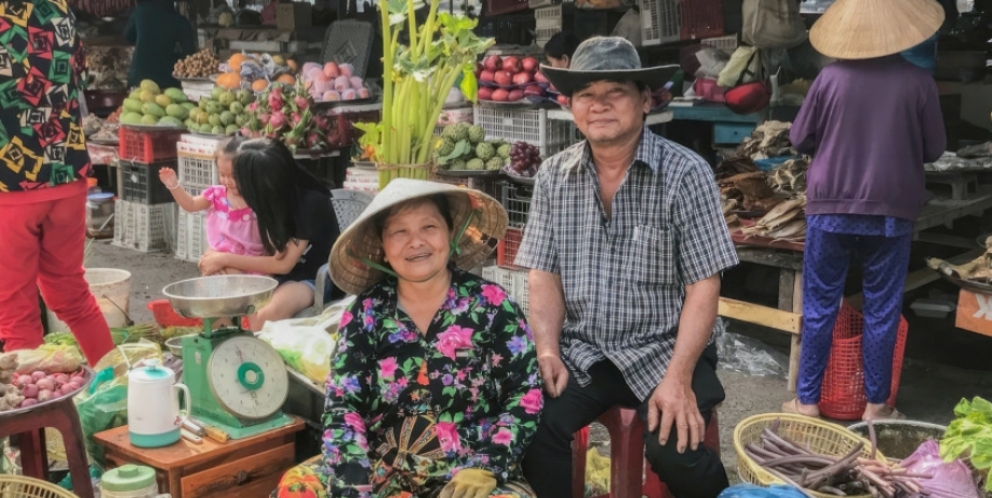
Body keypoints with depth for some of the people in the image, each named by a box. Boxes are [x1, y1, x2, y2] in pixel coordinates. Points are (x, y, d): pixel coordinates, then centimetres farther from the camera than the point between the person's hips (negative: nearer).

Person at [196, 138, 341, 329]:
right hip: (280, 276, 7)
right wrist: (221, 258, -11)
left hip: (315, 280, -7)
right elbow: (270, 254, 4)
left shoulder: (311, 203, -23)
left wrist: (226, 260, -15)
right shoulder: (274, 199, -3)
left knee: (267, 315, -35)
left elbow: (283, 263, -20)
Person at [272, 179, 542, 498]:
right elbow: (342, 406, -3)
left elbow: (526, 394, -2)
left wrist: (485, 467, -13)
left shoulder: (491, 304, -2)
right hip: (383, 470, 2)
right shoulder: (366, 313, 2)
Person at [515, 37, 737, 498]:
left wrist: (678, 377, -20)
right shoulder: (553, 177, 3)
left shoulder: (686, 174, -9)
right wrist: (547, 350, -12)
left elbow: (703, 287, -10)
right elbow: (545, 275, 4)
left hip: (663, 351, -2)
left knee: (675, 453, -25)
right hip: (581, 352, 3)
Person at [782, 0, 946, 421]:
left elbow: (800, 139, 2)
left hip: (830, 208, 0)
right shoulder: (918, 82, -8)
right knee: (882, 310, 10)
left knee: (819, 307, 9)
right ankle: (876, 405, 19)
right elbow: (934, 149, 3)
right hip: (891, 212, 0)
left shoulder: (831, 78, -8)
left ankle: (807, 400, 17)